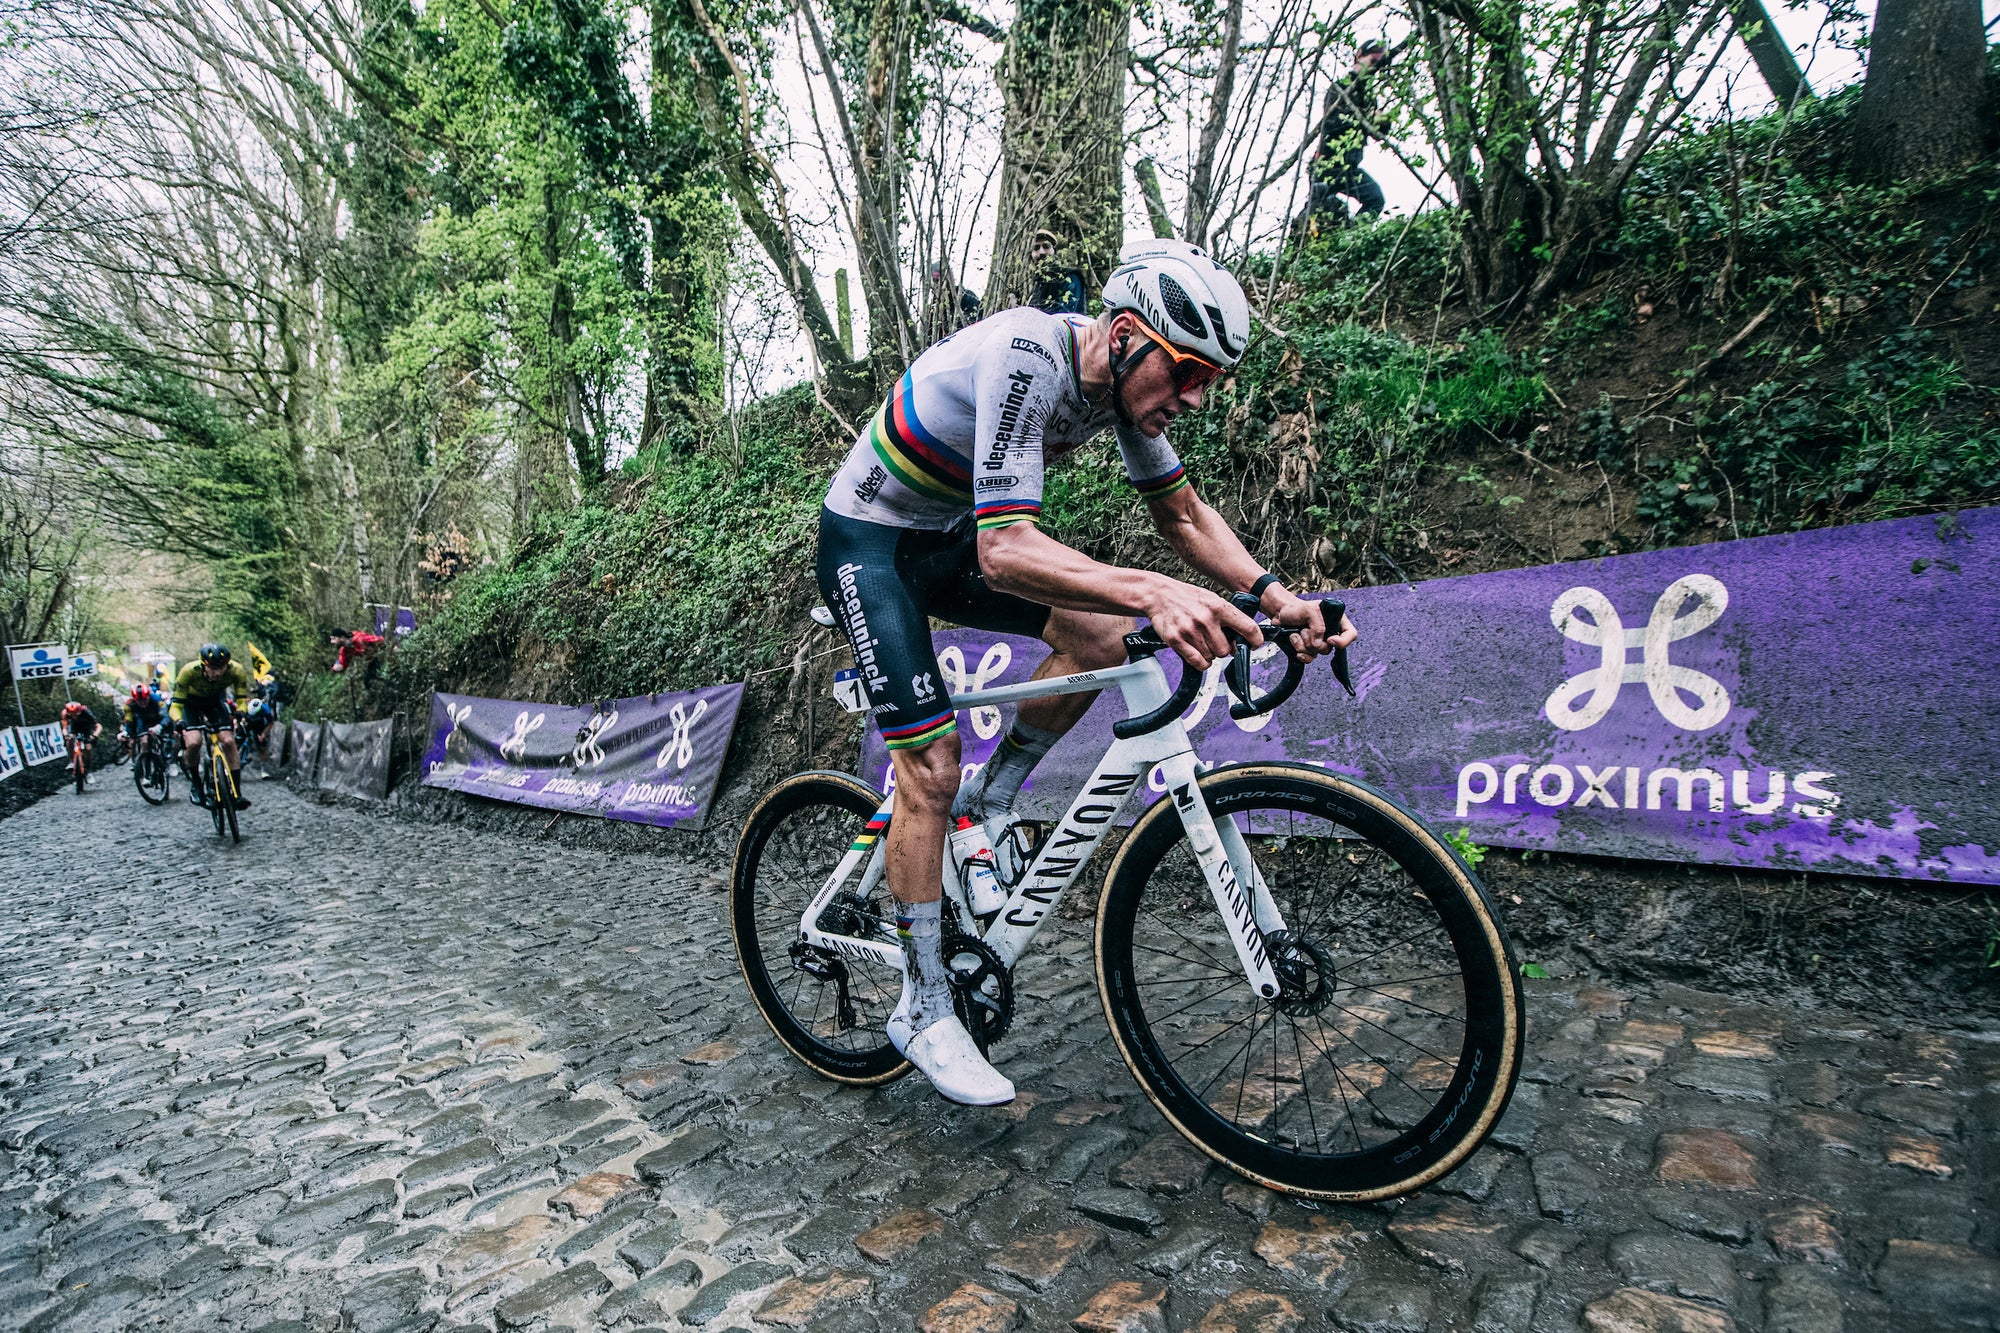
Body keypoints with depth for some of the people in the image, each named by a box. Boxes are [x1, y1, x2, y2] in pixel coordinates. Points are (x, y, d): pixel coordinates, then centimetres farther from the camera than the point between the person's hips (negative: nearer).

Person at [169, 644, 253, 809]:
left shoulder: (236, 670, -33)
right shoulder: (190, 671, -37)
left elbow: (242, 699, -25)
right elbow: (175, 705, -32)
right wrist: (179, 721, -51)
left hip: (216, 699, 2)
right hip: (190, 701, -1)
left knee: (229, 741, -16)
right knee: (193, 742, -25)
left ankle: (237, 793, -9)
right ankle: (195, 784, 1)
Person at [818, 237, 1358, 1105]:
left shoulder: (1125, 379, -7)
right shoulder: (1026, 359, -32)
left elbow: (1182, 513, 0)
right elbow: (1005, 551, -41)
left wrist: (1271, 593, -16)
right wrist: (1152, 593, -54)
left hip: (949, 538, 7)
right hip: (867, 542, -7)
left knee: (1101, 635, -12)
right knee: (931, 763, -13)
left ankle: (984, 813, 7)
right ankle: (924, 1010, 2)